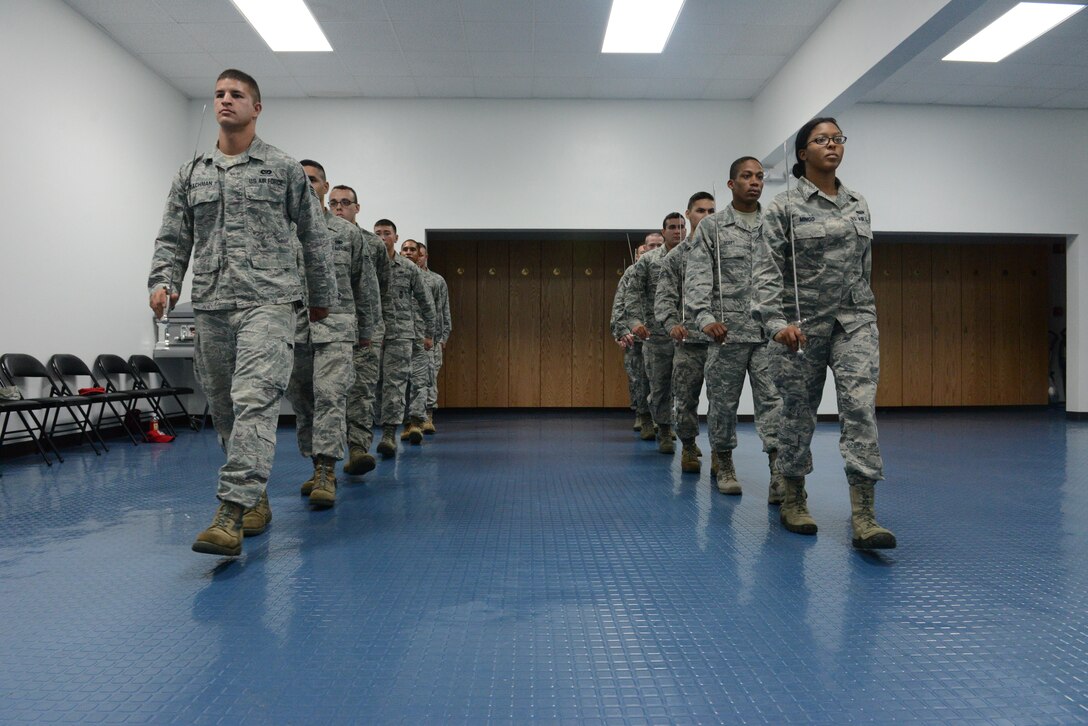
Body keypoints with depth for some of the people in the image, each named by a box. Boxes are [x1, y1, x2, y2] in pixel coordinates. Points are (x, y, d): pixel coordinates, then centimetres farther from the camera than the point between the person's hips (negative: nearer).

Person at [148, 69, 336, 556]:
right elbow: (173, 238, 15)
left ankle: (230, 516, -24)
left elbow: (313, 238, 11)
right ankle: (257, 497, 23)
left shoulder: (284, 170, 7)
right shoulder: (191, 175, 17)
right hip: (210, 308, 5)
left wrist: (322, 296, 13)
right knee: (224, 410, 8)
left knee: (254, 400, -20)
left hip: (267, 302, -5)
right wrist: (162, 281, -3)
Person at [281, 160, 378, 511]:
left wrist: (366, 329, 12)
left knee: (330, 395, -14)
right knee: (302, 401, 8)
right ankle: (318, 466, 21)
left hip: (335, 328, -2)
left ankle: (327, 472, -14)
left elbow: (366, 283, 12)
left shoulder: (348, 233, 7)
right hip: (293, 329, 3)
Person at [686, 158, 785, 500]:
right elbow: (697, 276, -4)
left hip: (770, 330, 2)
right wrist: (704, 317, -19)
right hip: (727, 330, -1)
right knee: (724, 400, 8)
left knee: (774, 398, -6)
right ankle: (723, 462, 24)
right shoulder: (711, 227, 4)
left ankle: (779, 474, -8)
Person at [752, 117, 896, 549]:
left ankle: (863, 517, -13)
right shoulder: (785, 206, -3)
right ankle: (793, 502, 24)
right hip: (804, 322, -3)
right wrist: (777, 322, -23)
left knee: (860, 405, -12)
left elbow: (864, 266, 19)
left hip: (855, 318, 3)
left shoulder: (858, 205, 12)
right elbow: (767, 271, -11)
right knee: (799, 412, 6)